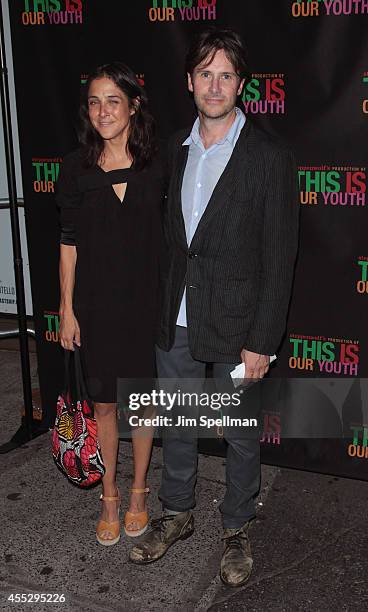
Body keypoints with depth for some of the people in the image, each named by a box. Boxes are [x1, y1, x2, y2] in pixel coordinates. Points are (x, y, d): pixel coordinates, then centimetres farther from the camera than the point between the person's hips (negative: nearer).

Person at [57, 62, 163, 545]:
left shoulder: (156, 166, -4)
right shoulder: (76, 169, -3)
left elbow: (166, 240, 0)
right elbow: (69, 243, -1)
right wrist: (67, 310, -1)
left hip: (145, 303, 0)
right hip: (96, 305, 1)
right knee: (104, 402, 13)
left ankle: (138, 491, 34)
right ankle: (109, 495, 33)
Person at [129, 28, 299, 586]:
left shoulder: (270, 158, -11)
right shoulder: (175, 149, 5)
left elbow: (279, 259, -12)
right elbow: (170, 233, 9)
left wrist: (262, 341, -13)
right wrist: (163, 308, 6)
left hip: (235, 328, -4)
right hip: (176, 321, 5)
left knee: (241, 437, 13)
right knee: (175, 424, 19)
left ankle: (237, 530, 36)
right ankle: (177, 514, 42)